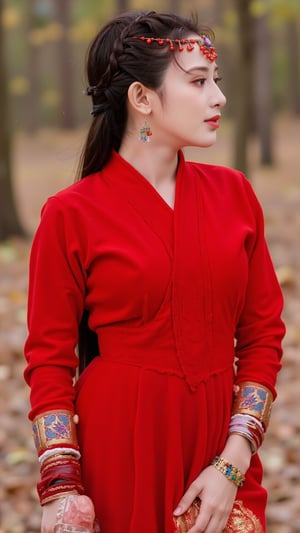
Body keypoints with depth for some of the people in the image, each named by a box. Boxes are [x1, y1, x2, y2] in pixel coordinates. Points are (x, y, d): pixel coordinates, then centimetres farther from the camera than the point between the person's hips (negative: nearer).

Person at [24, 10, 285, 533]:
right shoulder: (71, 215, -8)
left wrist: (233, 465, -8)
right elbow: (49, 362, -5)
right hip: (120, 446, -3)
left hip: (220, 442, 3)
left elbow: (262, 336, 3)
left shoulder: (233, 193, 2)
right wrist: (61, 490, -15)